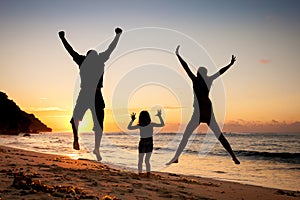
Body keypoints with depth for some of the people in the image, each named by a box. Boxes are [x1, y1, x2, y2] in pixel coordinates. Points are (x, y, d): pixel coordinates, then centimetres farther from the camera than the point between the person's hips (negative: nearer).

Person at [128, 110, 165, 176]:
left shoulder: (139, 126, -14)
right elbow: (162, 124, -3)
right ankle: (148, 175, 6)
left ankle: (140, 175, 13)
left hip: (142, 144, -1)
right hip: (149, 144, 1)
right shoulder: (151, 124, -13)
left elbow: (129, 127, -3)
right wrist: (159, 116, 2)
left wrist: (132, 120, 3)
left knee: (140, 161, 13)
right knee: (147, 161, 11)